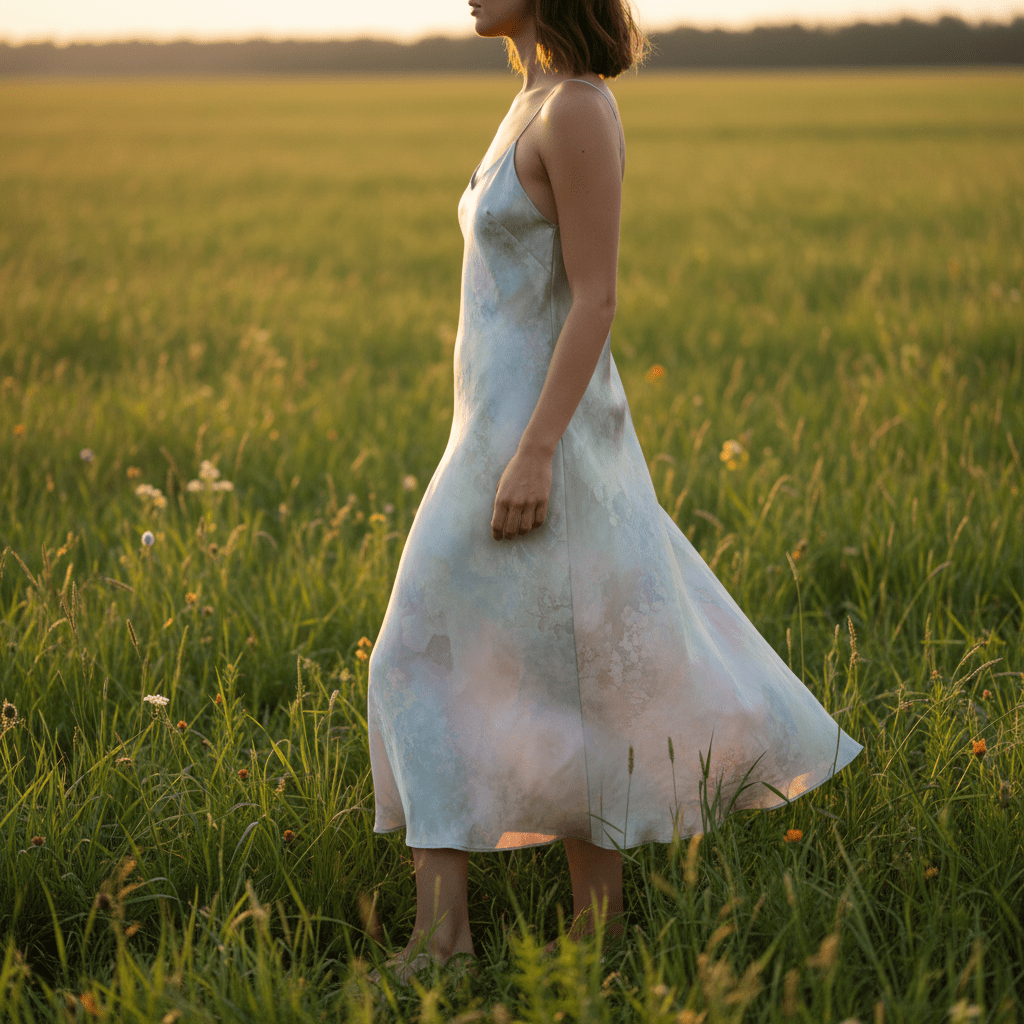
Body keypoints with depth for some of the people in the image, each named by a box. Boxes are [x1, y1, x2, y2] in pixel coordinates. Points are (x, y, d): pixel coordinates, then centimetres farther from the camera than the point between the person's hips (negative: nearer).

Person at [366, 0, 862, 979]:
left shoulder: (578, 109, -15)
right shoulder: (536, 107, 14)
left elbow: (595, 297, -20)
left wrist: (534, 453, -24)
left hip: (545, 433, -10)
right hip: (514, 428, 10)